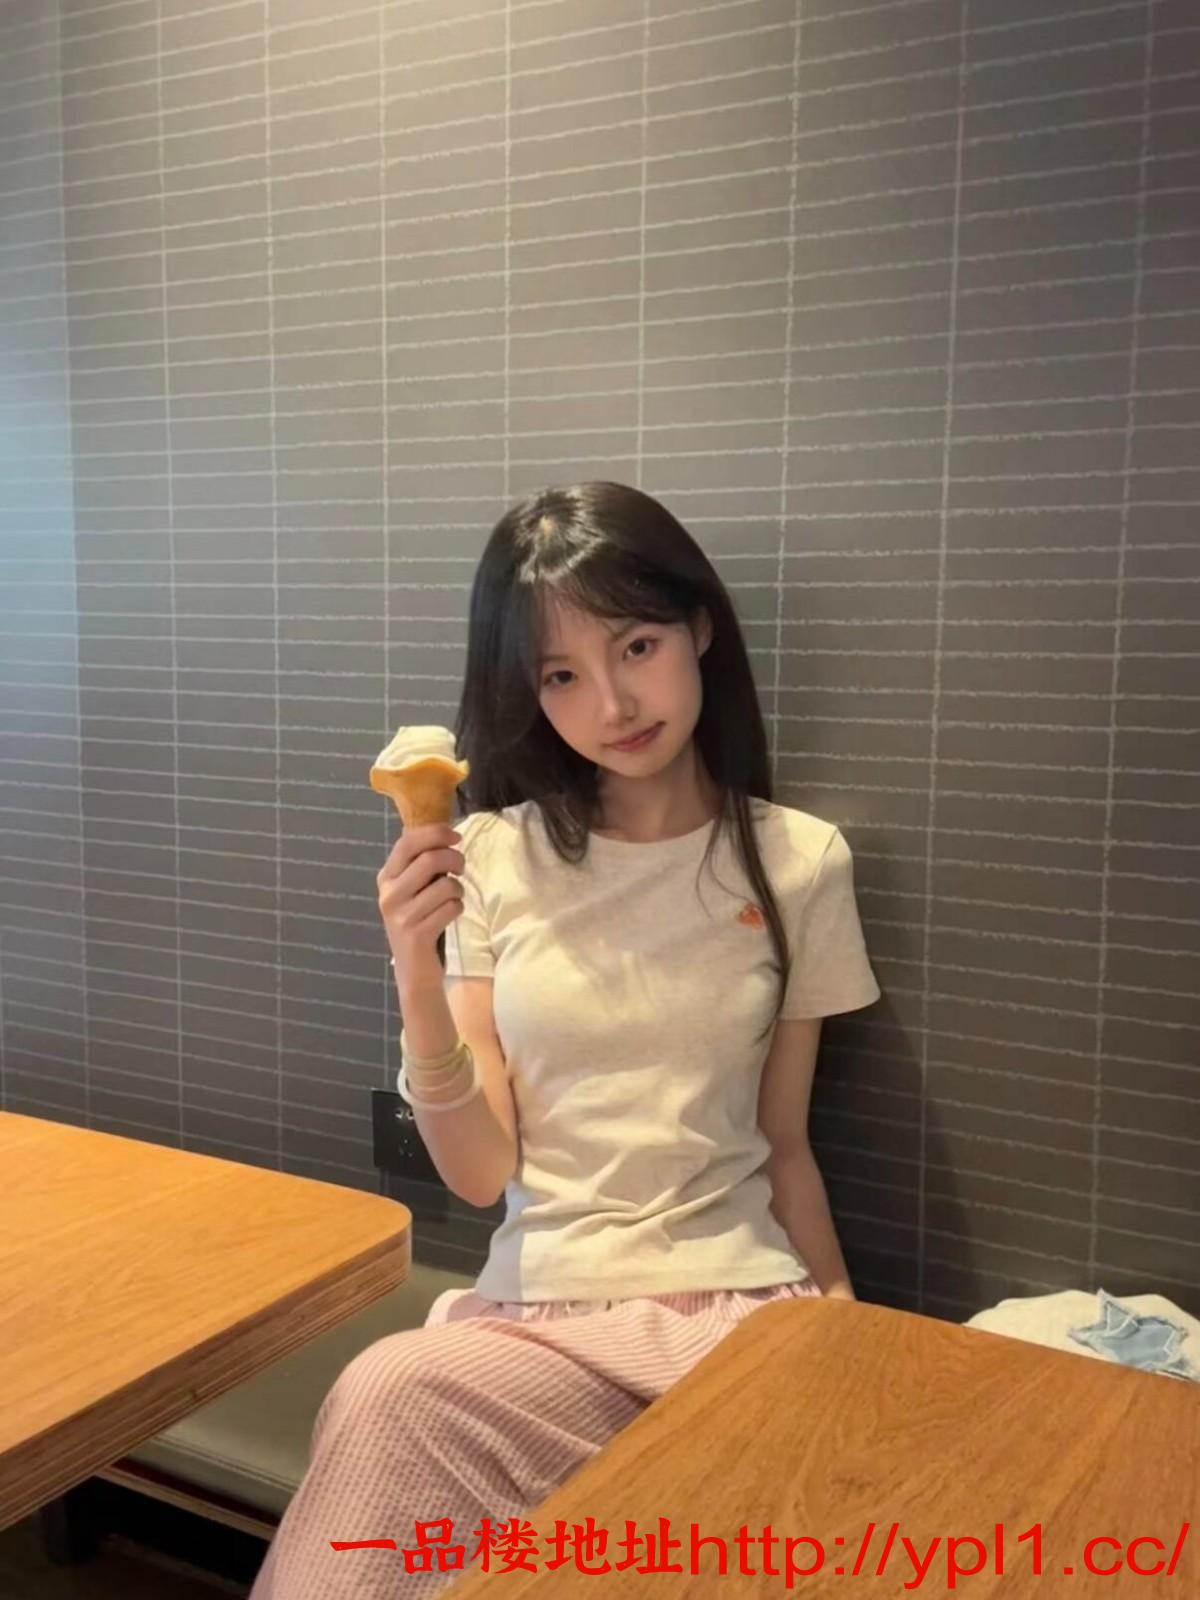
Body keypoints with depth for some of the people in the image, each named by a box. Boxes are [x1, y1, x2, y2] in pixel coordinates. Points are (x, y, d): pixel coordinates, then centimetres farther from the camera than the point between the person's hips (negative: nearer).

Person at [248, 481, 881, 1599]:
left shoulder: (796, 862, 0)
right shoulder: (496, 858, 1)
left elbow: (783, 1142, 9)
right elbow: (480, 1173, -4)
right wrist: (419, 985, -18)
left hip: (738, 1303, 0)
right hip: (539, 1305, 1)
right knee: (388, 1399, -32)